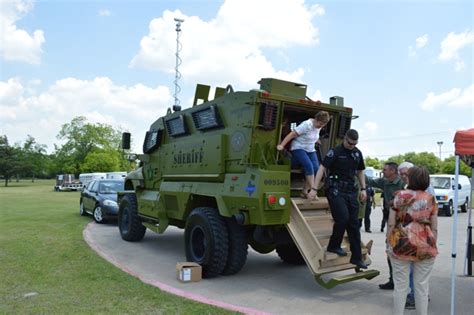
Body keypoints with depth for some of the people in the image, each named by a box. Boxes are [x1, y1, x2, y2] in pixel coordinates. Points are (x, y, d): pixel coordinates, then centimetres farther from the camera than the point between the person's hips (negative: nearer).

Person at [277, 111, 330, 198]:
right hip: (299, 148, -7)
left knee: (316, 168, -13)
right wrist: (281, 145, -27)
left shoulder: (319, 127, 2)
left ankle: (305, 191, -6)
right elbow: (292, 135, -22)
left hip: (310, 150, 7)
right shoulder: (307, 125, -20)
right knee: (309, 166, -27)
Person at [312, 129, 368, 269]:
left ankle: (356, 257, 12)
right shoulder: (335, 151, -7)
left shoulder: (357, 153, 12)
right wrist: (314, 189, -19)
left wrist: (363, 189, 14)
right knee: (342, 218, -18)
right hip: (336, 189, -6)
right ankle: (334, 245, 7)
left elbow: (360, 171, 24)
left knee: (354, 223, 5)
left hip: (350, 190, 6)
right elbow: (322, 169, -12)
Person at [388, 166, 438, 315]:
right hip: (425, 246, 1)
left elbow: (391, 223, -3)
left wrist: (389, 243, 6)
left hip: (401, 244, -1)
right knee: (422, 286, 11)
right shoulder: (431, 199, 2)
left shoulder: (400, 196, -3)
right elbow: (434, 228, 5)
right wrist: (433, 246, 16)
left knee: (400, 286, 8)